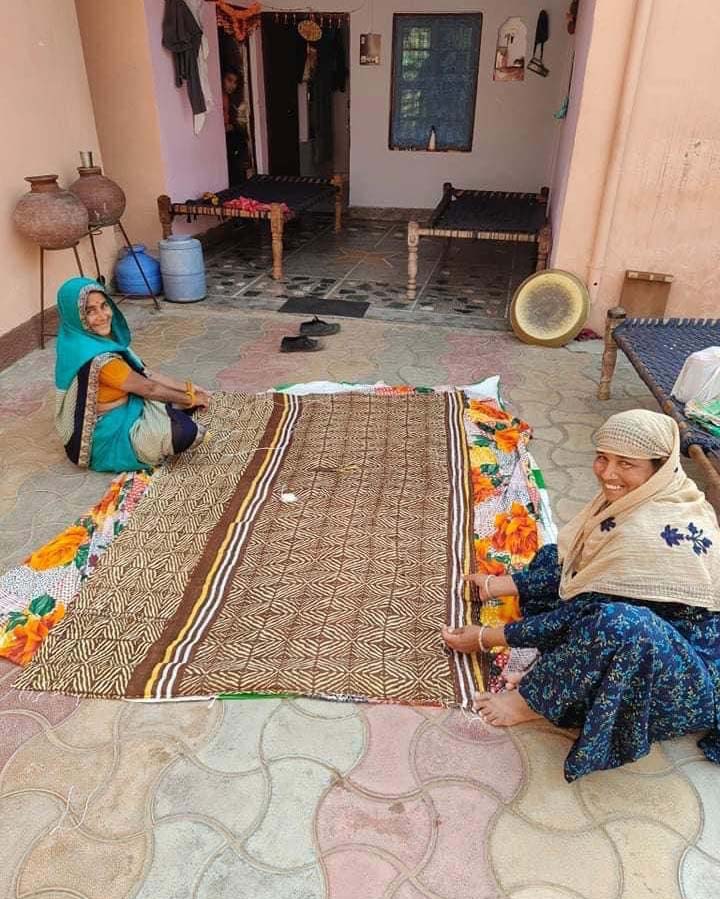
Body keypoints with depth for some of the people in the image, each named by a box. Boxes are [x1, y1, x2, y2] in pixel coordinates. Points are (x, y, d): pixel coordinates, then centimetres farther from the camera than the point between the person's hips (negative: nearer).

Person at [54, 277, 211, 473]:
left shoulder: (102, 338, -3)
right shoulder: (96, 357, -31)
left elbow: (143, 373, 3)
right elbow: (148, 388, -20)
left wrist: (188, 388, 0)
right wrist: (190, 399, -7)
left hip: (123, 409, 9)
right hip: (106, 435, -9)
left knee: (181, 396, 10)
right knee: (186, 431, -22)